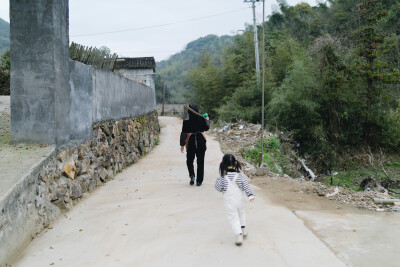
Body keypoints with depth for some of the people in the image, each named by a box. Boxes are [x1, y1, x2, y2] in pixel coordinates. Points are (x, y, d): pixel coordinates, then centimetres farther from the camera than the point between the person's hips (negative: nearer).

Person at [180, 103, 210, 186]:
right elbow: (206, 128, 9)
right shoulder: (201, 119, -5)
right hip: (201, 141, 1)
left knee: (189, 160, 17)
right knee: (200, 161, 9)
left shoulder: (186, 121, -9)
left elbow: (183, 133, -6)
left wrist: (182, 145, 1)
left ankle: (192, 175, -4)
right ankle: (199, 181, 10)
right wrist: (207, 120, 27)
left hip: (191, 142, -1)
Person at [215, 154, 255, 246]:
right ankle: (243, 230, 37)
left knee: (233, 218, 3)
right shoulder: (239, 176, -9)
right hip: (239, 200, 3)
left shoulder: (223, 178, -17)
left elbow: (218, 187, -9)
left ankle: (238, 235, -7)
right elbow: (246, 186, -8)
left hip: (229, 203, -3)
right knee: (241, 214, 27)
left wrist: (218, 180, 6)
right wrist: (251, 195, -6)